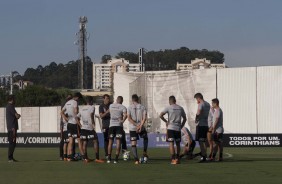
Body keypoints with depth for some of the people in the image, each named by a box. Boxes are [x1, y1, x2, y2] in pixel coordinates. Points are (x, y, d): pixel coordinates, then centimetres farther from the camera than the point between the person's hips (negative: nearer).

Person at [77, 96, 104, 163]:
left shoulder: (82, 109, 15)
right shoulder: (92, 107, -2)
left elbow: (77, 117, 14)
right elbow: (91, 114, -19)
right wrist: (93, 124, -14)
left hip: (83, 128, 6)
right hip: (89, 128, -6)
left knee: (84, 143, 7)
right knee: (95, 141, -2)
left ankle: (85, 158, 7)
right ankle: (97, 158, -7)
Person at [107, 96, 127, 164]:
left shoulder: (111, 106, 10)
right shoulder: (123, 107, -3)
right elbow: (125, 115, -21)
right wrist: (123, 121, -10)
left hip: (111, 125, 3)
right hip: (119, 125, -3)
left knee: (110, 141, 10)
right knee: (118, 141, -2)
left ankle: (109, 158, 10)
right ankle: (116, 158, -6)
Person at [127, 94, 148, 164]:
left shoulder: (129, 107, 1)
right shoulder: (142, 107, 3)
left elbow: (129, 118, -9)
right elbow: (144, 118, -9)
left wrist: (136, 125, -12)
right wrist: (140, 126, -14)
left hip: (132, 128, -1)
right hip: (141, 128, 1)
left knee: (133, 144, 1)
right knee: (145, 138, 29)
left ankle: (136, 160, -8)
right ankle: (144, 152, 17)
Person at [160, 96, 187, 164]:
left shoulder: (168, 108, -3)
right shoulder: (180, 108, 9)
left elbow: (160, 115, -12)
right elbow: (185, 118, 15)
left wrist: (166, 121, 0)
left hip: (170, 128, -4)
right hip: (178, 128, 4)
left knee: (171, 143, -4)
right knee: (178, 143, 14)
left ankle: (173, 159, -12)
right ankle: (177, 158, 18)